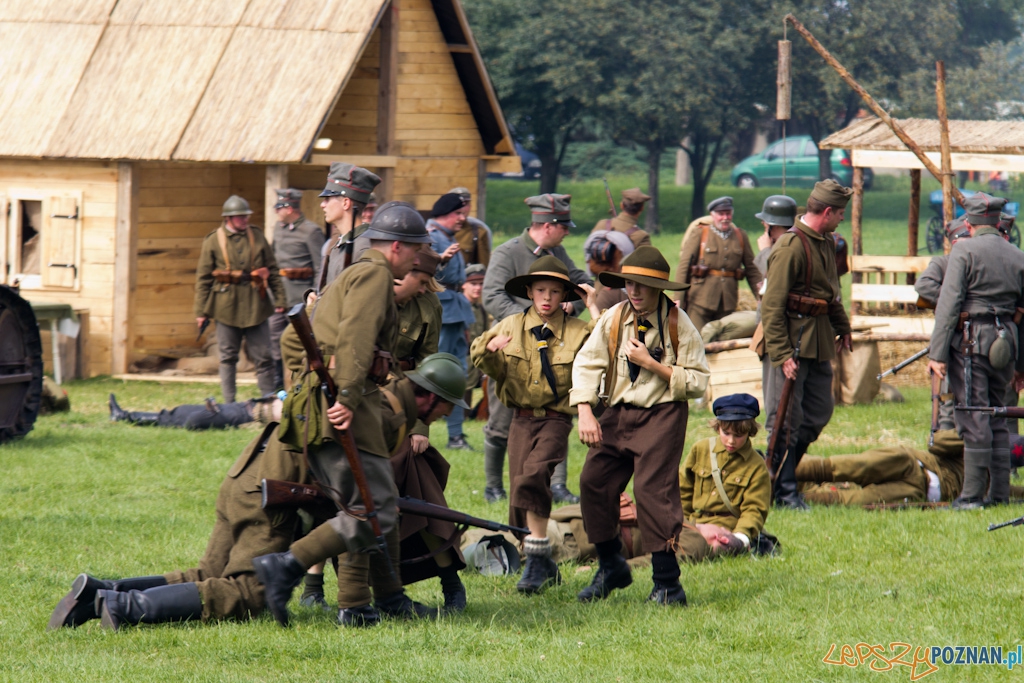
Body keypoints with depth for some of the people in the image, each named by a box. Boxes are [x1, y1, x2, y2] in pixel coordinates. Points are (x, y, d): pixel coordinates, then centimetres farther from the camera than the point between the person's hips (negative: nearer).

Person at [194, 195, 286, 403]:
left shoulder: (257, 236, 8)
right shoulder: (213, 241, 1)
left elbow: (273, 270, 11)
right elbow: (203, 278, 2)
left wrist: (279, 299, 4)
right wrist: (201, 311, -1)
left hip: (256, 306, 1)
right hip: (227, 307, -1)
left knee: (263, 358, 1)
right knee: (228, 358, 6)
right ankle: (229, 404, 13)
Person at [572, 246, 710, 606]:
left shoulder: (678, 325, -9)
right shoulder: (614, 319, 1)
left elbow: (698, 381, -9)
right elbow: (586, 363, 3)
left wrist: (652, 365, -18)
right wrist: (585, 413, -9)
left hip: (662, 415, -5)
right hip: (618, 414, 5)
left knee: (653, 488, -15)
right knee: (594, 482, -1)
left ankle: (667, 583, -8)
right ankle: (611, 567, 19)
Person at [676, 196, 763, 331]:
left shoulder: (741, 237, 13)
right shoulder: (699, 235, 4)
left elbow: (751, 269, 14)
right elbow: (684, 266, 1)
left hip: (728, 303, 3)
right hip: (701, 300, -3)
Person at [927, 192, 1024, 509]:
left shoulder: (964, 251, -5)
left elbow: (949, 303, -12)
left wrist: (937, 353, -12)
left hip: (970, 341, -5)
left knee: (974, 420, -6)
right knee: (997, 420, 13)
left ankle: (972, 495, -6)